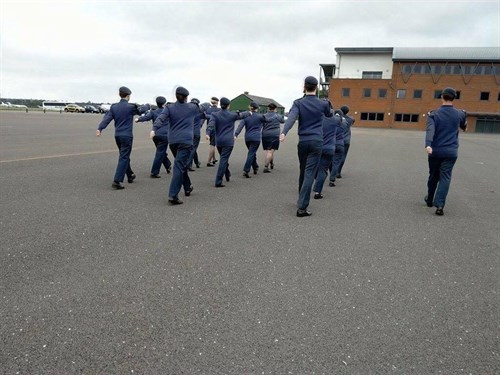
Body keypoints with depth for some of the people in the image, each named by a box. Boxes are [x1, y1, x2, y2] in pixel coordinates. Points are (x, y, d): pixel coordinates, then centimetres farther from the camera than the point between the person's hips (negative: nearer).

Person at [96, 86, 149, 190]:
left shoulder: (114, 107, 5)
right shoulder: (131, 107, -10)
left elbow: (107, 118, -5)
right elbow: (141, 110, 7)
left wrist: (99, 128, -13)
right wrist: (147, 105, 28)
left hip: (117, 135, 6)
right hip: (127, 135, -6)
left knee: (124, 156, 21)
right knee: (124, 158, -5)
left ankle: (130, 176, 38)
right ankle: (117, 181, -12)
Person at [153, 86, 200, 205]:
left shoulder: (169, 108, 5)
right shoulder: (192, 107, 6)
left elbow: (160, 119, -13)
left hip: (173, 141, 3)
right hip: (186, 141, -3)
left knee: (182, 164, 22)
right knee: (179, 166, -11)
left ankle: (187, 188, 35)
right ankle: (173, 195, -21)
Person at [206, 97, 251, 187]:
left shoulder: (215, 115, 1)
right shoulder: (232, 115, -1)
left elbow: (211, 125, -15)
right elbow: (242, 115, 16)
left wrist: (208, 133, -27)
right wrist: (249, 113, 35)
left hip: (218, 141, 4)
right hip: (228, 141, -3)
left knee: (224, 159, 22)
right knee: (224, 160, -7)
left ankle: (227, 175, 41)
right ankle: (218, 181, -14)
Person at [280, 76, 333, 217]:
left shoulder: (298, 103, 0)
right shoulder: (323, 104, 3)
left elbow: (291, 117, -20)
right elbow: (329, 115, 25)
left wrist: (284, 132, -34)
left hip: (303, 141, 2)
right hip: (316, 142, -1)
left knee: (303, 172, 19)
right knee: (309, 173, -6)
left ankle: (301, 201, 34)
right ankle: (302, 207, -13)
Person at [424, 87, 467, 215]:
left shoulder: (434, 114, -3)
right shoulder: (460, 114, 3)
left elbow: (430, 130, -21)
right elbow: (464, 126, 23)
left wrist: (428, 145, -34)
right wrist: (464, 127, 46)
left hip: (435, 151, 0)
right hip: (451, 152, 0)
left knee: (433, 176, 17)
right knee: (445, 177, -1)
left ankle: (430, 200, 33)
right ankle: (439, 204, -15)